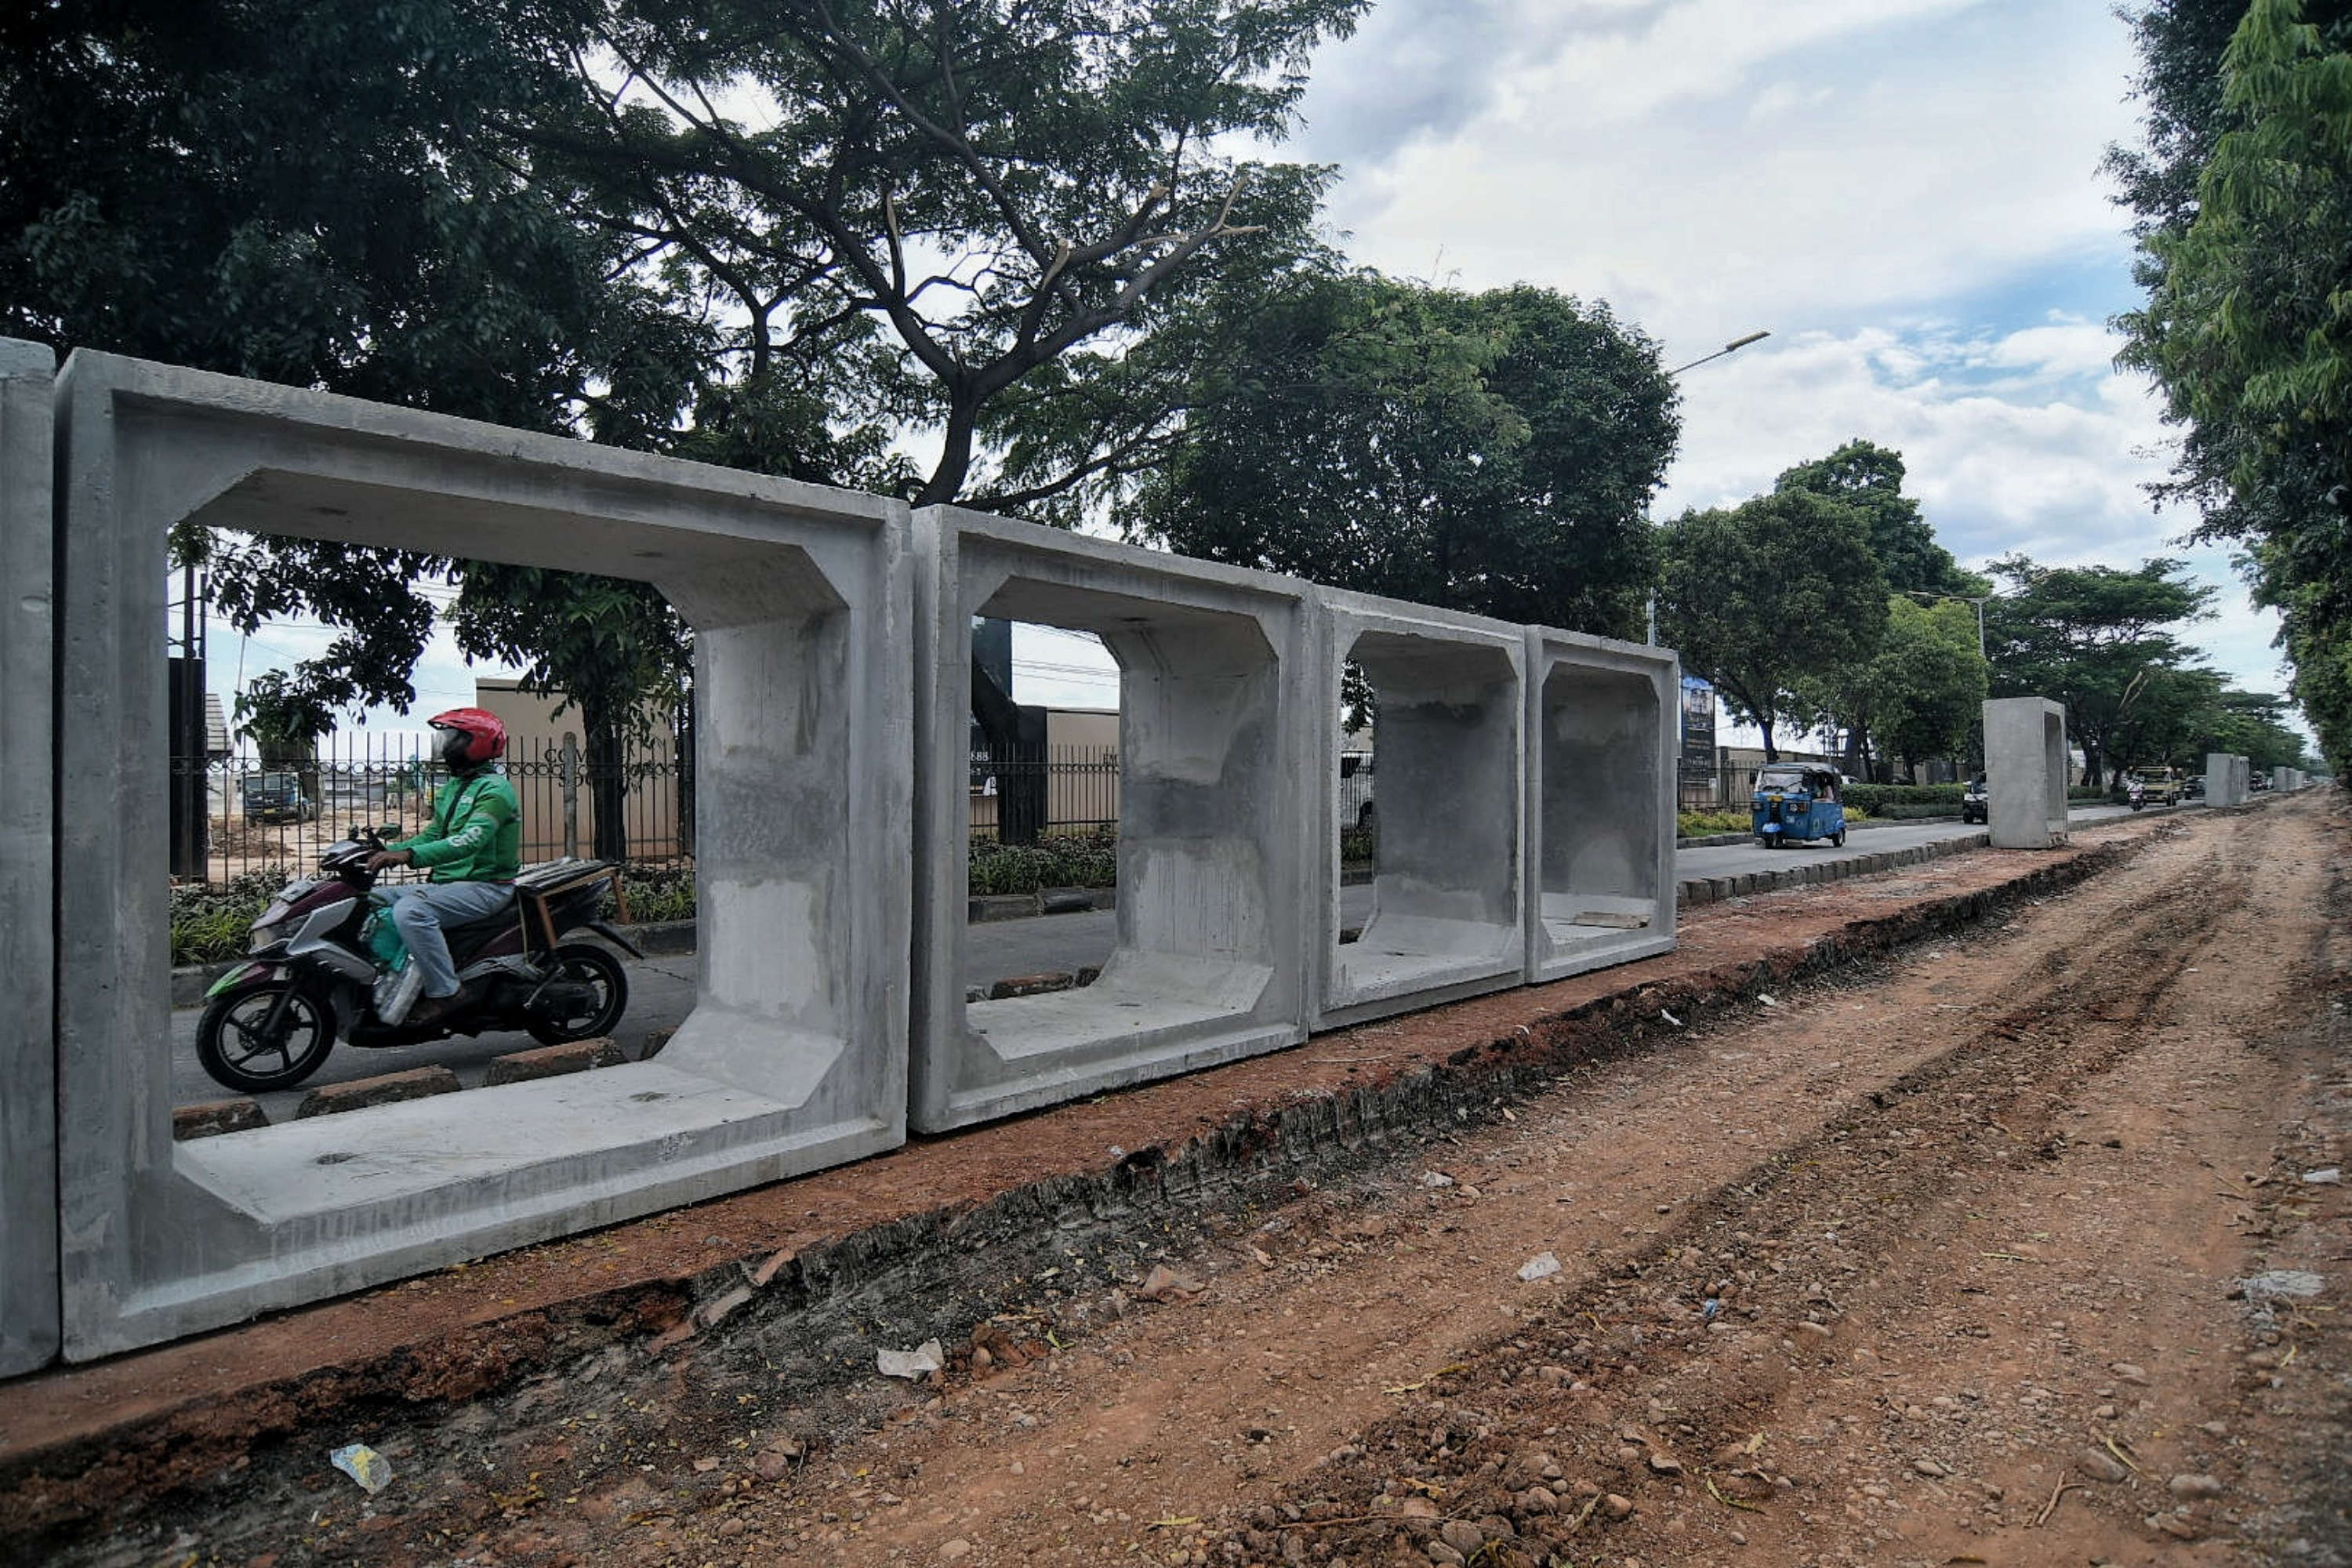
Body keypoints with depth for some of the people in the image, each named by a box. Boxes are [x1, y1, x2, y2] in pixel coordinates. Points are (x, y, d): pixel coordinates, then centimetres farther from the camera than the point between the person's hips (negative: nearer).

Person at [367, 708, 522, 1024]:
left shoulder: (494, 788, -13)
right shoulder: (452, 787, 19)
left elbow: (471, 840, -28)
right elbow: (432, 835, 21)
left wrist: (409, 855, -37)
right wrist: (386, 852, 4)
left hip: (486, 886, -10)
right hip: (448, 881, 10)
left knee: (411, 911, -30)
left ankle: (443, 992, -22)